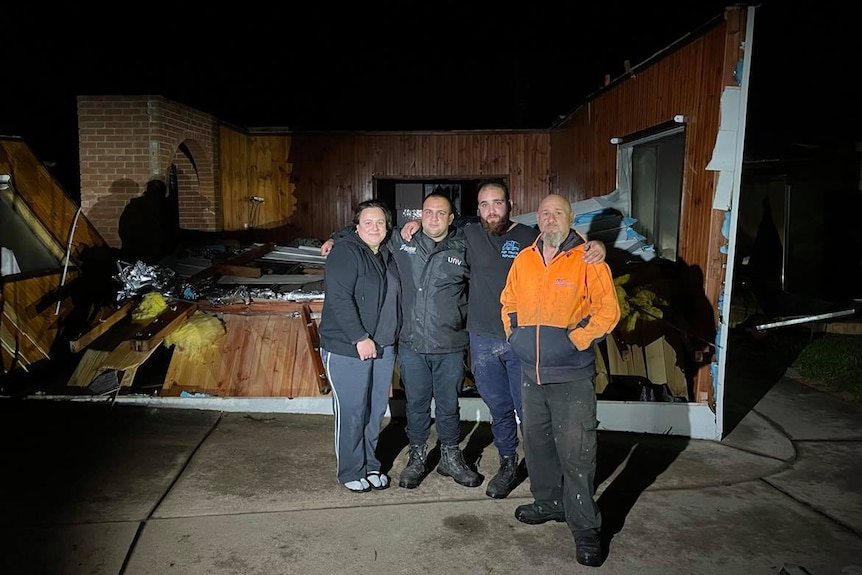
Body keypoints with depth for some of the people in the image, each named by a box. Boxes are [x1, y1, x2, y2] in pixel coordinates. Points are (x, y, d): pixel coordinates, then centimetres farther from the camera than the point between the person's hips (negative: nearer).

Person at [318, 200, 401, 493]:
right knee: (351, 411, 1)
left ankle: (371, 465, 29)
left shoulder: (388, 254, 10)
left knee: (376, 410, 13)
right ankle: (351, 472, 18)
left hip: (383, 347, 7)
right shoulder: (345, 252, -12)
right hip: (347, 348, -7)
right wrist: (360, 338, -21)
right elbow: (339, 298, -20)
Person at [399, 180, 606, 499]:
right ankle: (508, 466, 33)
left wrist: (595, 245, -24)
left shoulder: (531, 238, -3)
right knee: (499, 409, 16)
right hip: (483, 341, 3)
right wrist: (419, 222, 5)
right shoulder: (469, 235, 6)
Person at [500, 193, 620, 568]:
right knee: (537, 442, 17)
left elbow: (607, 311, -10)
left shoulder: (587, 260, -8)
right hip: (531, 371, 6)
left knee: (576, 452, -3)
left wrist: (576, 340, -13)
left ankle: (584, 527, 12)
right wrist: (514, 334, 9)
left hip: (572, 374, -5)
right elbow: (508, 302, 20)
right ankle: (548, 502, 37)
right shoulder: (524, 259, 7)